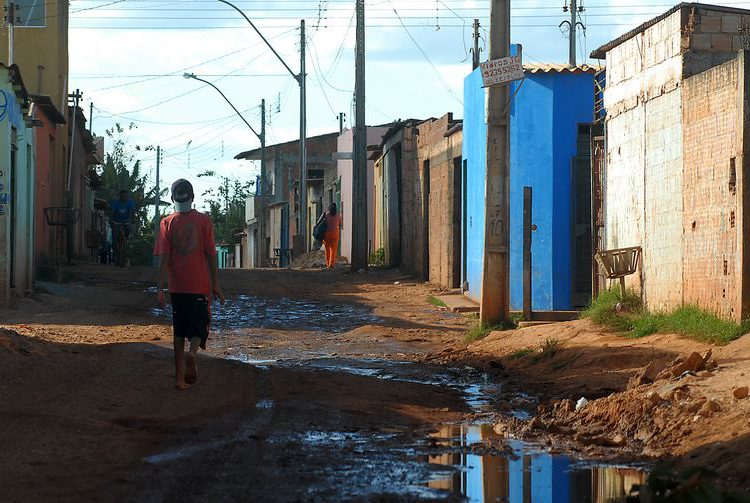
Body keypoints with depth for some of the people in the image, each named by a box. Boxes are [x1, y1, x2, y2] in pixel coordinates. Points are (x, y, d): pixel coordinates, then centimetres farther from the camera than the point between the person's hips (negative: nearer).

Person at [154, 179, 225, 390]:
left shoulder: (167, 223, -1)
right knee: (199, 325, 7)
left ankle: (179, 376, 9)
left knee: (179, 329, 11)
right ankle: (192, 352, -26)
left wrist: (160, 288, -5)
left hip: (177, 286, 2)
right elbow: (211, 255, -3)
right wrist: (215, 285, 2)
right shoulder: (204, 221, -3)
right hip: (200, 285, -1)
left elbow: (163, 257, -5)